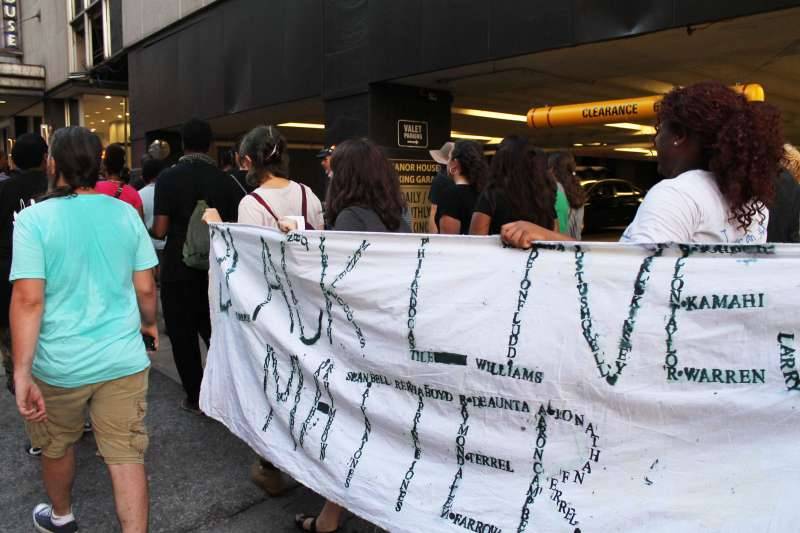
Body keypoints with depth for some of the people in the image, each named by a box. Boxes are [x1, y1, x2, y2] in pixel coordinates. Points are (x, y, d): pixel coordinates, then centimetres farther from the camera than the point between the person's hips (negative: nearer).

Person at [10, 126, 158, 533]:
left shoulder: (33, 218, -11)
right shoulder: (126, 213, -2)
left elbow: (28, 299, -18)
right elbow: (145, 287, 1)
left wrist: (21, 373, -17)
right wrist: (149, 323, 20)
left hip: (59, 364, -1)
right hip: (124, 359, 1)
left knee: (57, 447, 25)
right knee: (126, 456, 8)